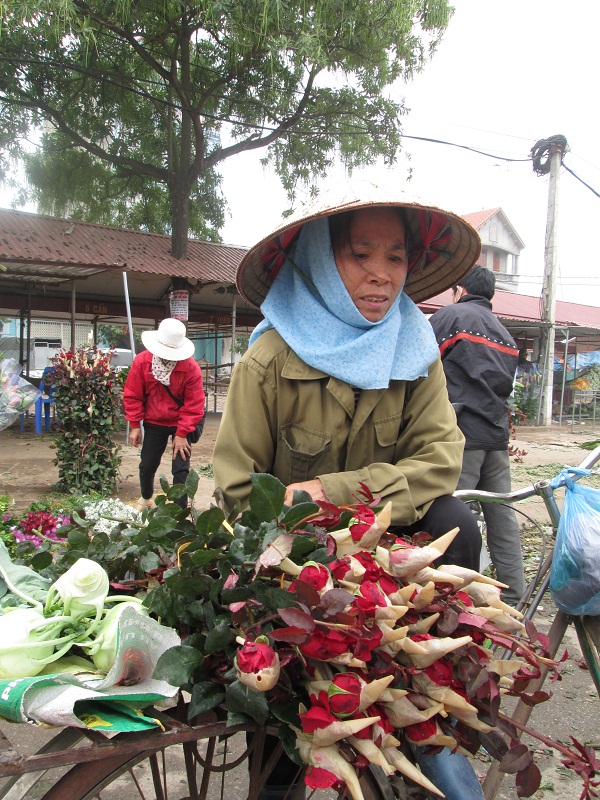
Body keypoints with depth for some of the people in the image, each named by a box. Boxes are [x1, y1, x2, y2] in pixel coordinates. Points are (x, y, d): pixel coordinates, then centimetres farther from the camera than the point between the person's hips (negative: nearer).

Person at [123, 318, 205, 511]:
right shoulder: (142, 361, -12)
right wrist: (135, 425, -5)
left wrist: (182, 434, -16)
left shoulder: (191, 368, -19)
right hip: (154, 423, 3)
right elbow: (132, 395, -4)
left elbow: (193, 405, -16)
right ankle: (145, 498, 42)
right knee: (147, 465, 13)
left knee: (181, 469, -7)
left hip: (182, 423, -3)